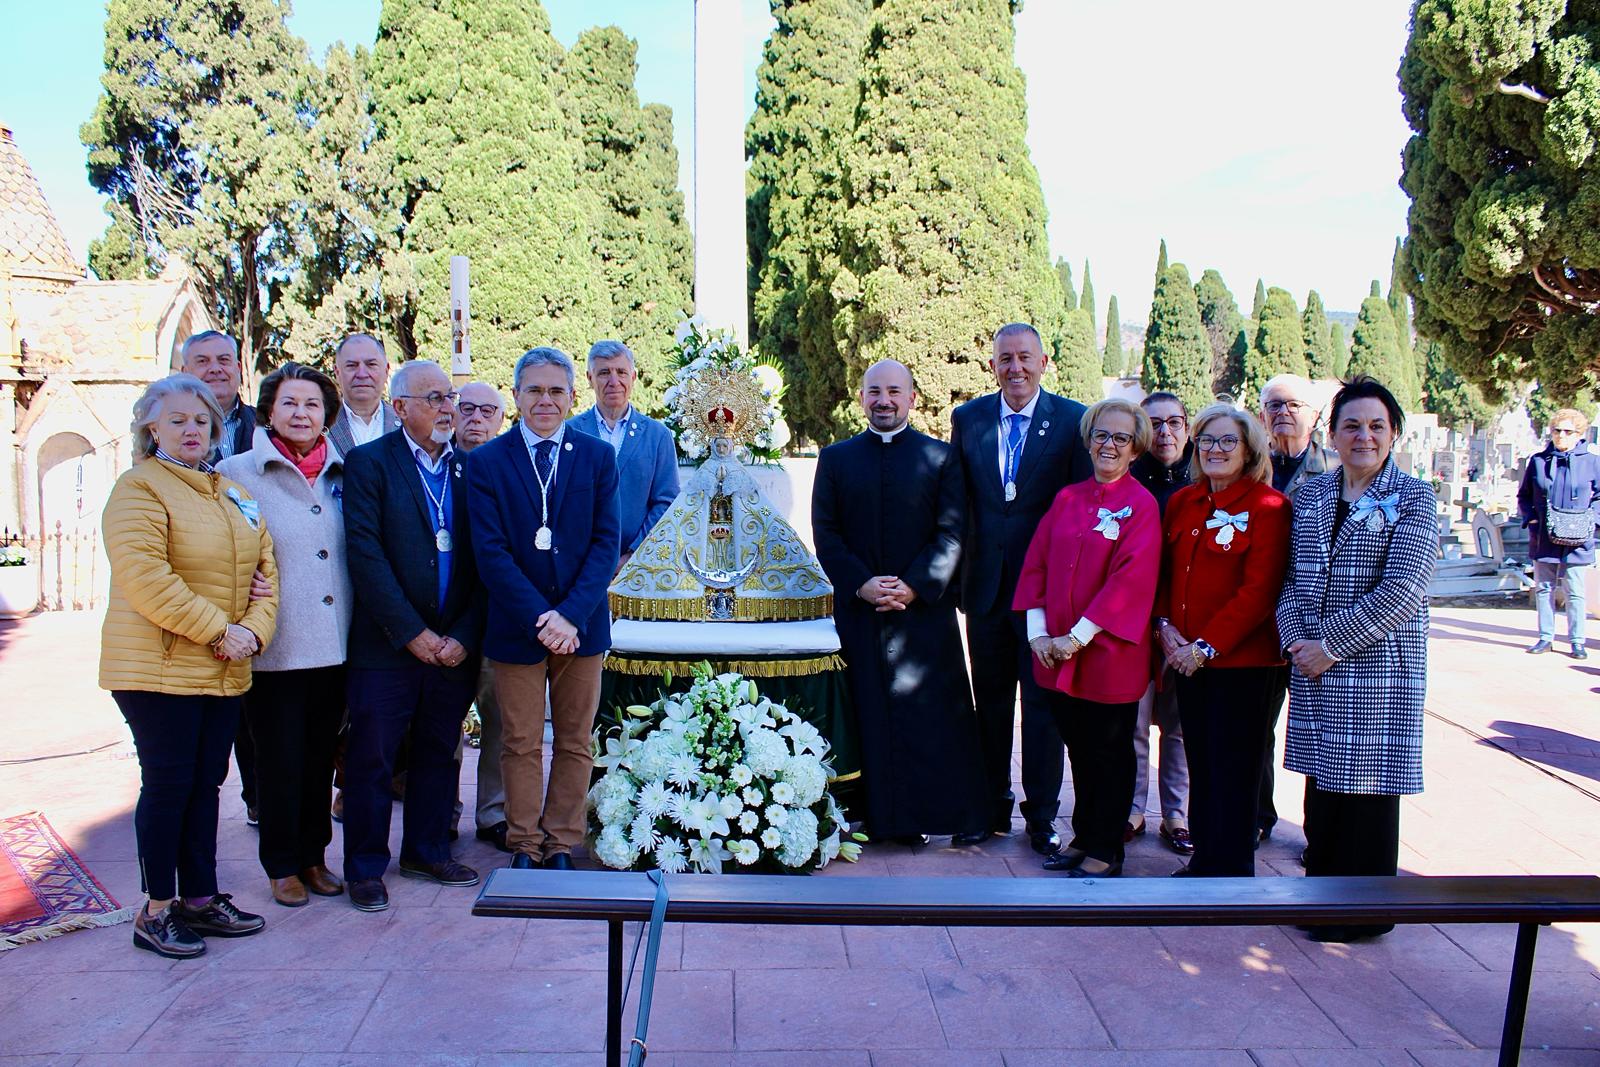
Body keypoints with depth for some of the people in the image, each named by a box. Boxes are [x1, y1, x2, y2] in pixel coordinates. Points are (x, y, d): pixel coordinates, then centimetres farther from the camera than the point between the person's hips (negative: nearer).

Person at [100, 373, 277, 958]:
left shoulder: (235, 495, 15)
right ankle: (156, 912, 11)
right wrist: (217, 629, -20)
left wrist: (252, 629, -7)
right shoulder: (138, 488, -7)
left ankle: (200, 897, 23)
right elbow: (144, 576, -19)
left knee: (205, 783, 12)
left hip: (225, 670, 7)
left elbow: (264, 570, 11)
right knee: (167, 785, -1)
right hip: (159, 667, -6)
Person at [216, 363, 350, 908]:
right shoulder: (236, 473, -4)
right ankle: (282, 866, 22)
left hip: (334, 646, 4)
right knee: (279, 761, 6)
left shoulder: (341, 474, 8)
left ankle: (312, 857, 28)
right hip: (274, 650, -4)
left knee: (320, 757, 14)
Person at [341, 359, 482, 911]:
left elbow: (482, 560, 4)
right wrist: (412, 632, -15)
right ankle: (366, 868, 19)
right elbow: (364, 552, -11)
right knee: (371, 758, 5)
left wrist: (463, 635, -6)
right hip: (387, 647, -3)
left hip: (453, 646, 4)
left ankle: (428, 851, 30)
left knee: (438, 754, 14)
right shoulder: (369, 463, -3)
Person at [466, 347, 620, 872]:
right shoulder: (487, 461, -1)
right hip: (517, 626, -1)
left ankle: (561, 846, 22)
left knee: (575, 743, 9)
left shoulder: (598, 456, 3)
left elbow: (606, 543, -2)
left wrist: (571, 614, -14)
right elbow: (491, 551, -8)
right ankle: (525, 846, 22)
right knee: (521, 745, 8)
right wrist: (540, 618, -17)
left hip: (581, 625, 1)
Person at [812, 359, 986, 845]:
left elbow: (951, 533, -1)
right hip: (857, 607, 1)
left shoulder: (941, 457, 5)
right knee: (866, 713, 3)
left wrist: (914, 586, -13)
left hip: (925, 607, -1)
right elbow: (825, 533, 3)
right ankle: (870, 814, 12)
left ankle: (920, 815, 11)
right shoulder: (835, 458, 10)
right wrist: (860, 585, -11)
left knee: (928, 715, 1)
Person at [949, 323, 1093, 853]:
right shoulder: (967, 418, 5)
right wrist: (960, 570, 2)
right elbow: (958, 504, 7)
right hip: (985, 585, 3)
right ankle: (993, 808, 27)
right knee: (989, 703, 13)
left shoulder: (1073, 419, -4)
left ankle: (1042, 816, 20)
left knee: (1043, 702, 6)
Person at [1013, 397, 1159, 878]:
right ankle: (1083, 836, 30)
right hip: (1058, 653, 5)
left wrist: (1079, 636, -17)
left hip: (1110, 653, -4)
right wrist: (1038, 631, -5)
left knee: (1109, 752, 8)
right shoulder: (1067, 499, 8)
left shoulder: (1142, 506, -7)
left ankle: (1105, 852, 21)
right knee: (1079, 749, 15)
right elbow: (1036, 562, 6)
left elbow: (1130, 579, -15)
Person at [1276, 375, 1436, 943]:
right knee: (1323, 778, 12)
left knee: (1367, 781, 3)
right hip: (1313, 664, 5)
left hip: (1377, 666, -4)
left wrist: (1329, 645, -16)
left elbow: (1402, 592, -15)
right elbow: (1290, 577, 9)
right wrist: (1296, 641, -8)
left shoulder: (1412, 497, -5)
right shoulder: (1310, 494, 10)